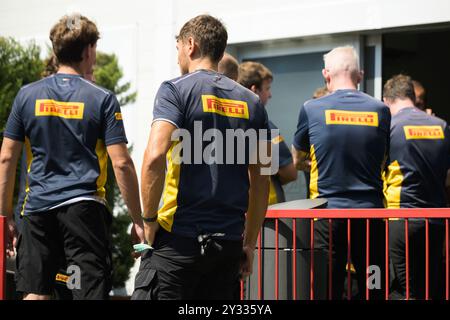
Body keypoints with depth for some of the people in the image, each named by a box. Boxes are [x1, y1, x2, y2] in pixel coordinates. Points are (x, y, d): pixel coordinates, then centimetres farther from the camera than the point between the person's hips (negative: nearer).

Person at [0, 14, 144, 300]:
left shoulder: (28, 95, 7)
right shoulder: (103, 99, -1)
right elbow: (122, 163, -6)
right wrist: (138, 220, 0)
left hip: (38, 208, 3)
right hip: (85, 207, -3)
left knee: (35, 293, 5)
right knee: (91, 293, -4)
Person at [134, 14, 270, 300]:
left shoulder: (176, 90, -3)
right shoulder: (251, 102, 13)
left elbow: (155, 157, -18)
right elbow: (261, 181, 13)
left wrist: (149, 218, -7)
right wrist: (249, 242, 18)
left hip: (180, 236, -5)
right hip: (229, 241, 6)